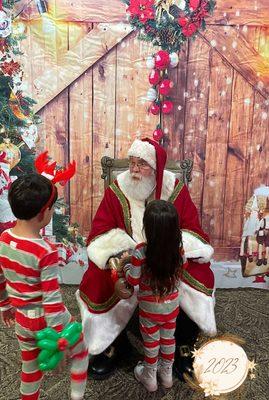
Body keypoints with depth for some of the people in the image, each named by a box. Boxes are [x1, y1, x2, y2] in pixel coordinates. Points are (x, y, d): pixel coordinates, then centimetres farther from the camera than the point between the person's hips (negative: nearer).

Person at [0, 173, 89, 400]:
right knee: (80, 351, 23)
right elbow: (51, 298, -24)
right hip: (47, 319, -6)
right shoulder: (46, 252, -29)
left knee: (30, 367, 28)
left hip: (22, 319, 6)